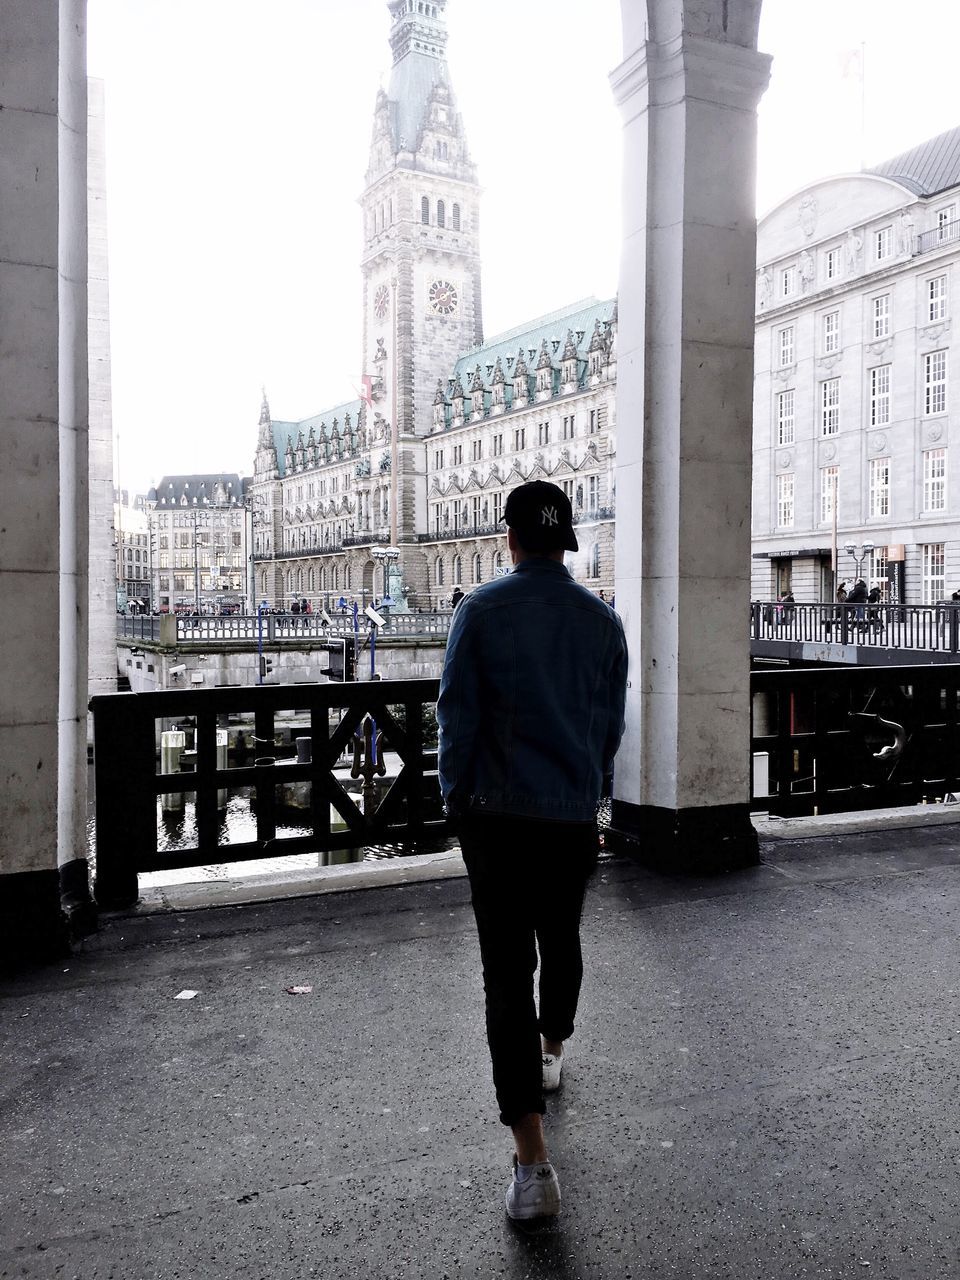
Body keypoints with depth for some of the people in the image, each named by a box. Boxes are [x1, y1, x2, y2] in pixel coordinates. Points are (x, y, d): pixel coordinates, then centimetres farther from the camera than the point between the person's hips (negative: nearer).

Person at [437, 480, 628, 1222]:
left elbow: (458, 715, -7)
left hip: (498, 817, -3)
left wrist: (456, 796, 7)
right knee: (562, 942, 25)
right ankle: (551, 1050, 51)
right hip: (575, 819, 4)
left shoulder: (483, 611, -8)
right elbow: (611, 726, 9)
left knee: (507, 971, -2)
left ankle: (534, 1161, -4)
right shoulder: (602, 620, 2)